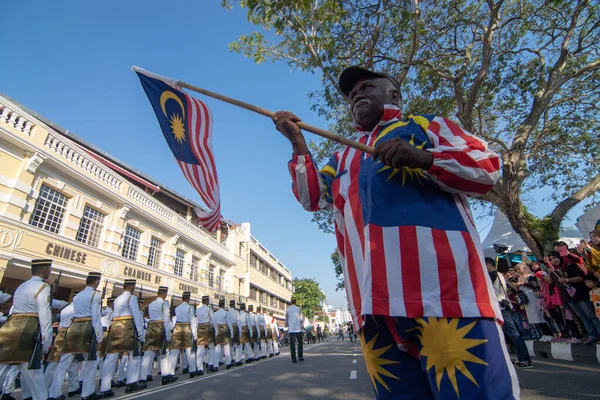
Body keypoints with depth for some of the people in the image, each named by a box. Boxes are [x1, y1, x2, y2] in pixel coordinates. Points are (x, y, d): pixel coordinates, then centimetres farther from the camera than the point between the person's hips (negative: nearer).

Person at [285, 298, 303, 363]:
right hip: (298, 328, -1)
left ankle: (293, 358, -1)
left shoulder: (287, 310, 6)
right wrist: (302, 326, 6)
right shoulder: (298, 309, 0)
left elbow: (286, 320, 14)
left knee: (292, 344, 2)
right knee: (300, 343, 12)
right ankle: (300, 356, 10)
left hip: (291, 329, 1)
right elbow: (301, 319, -4)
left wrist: (287, 326, 30)